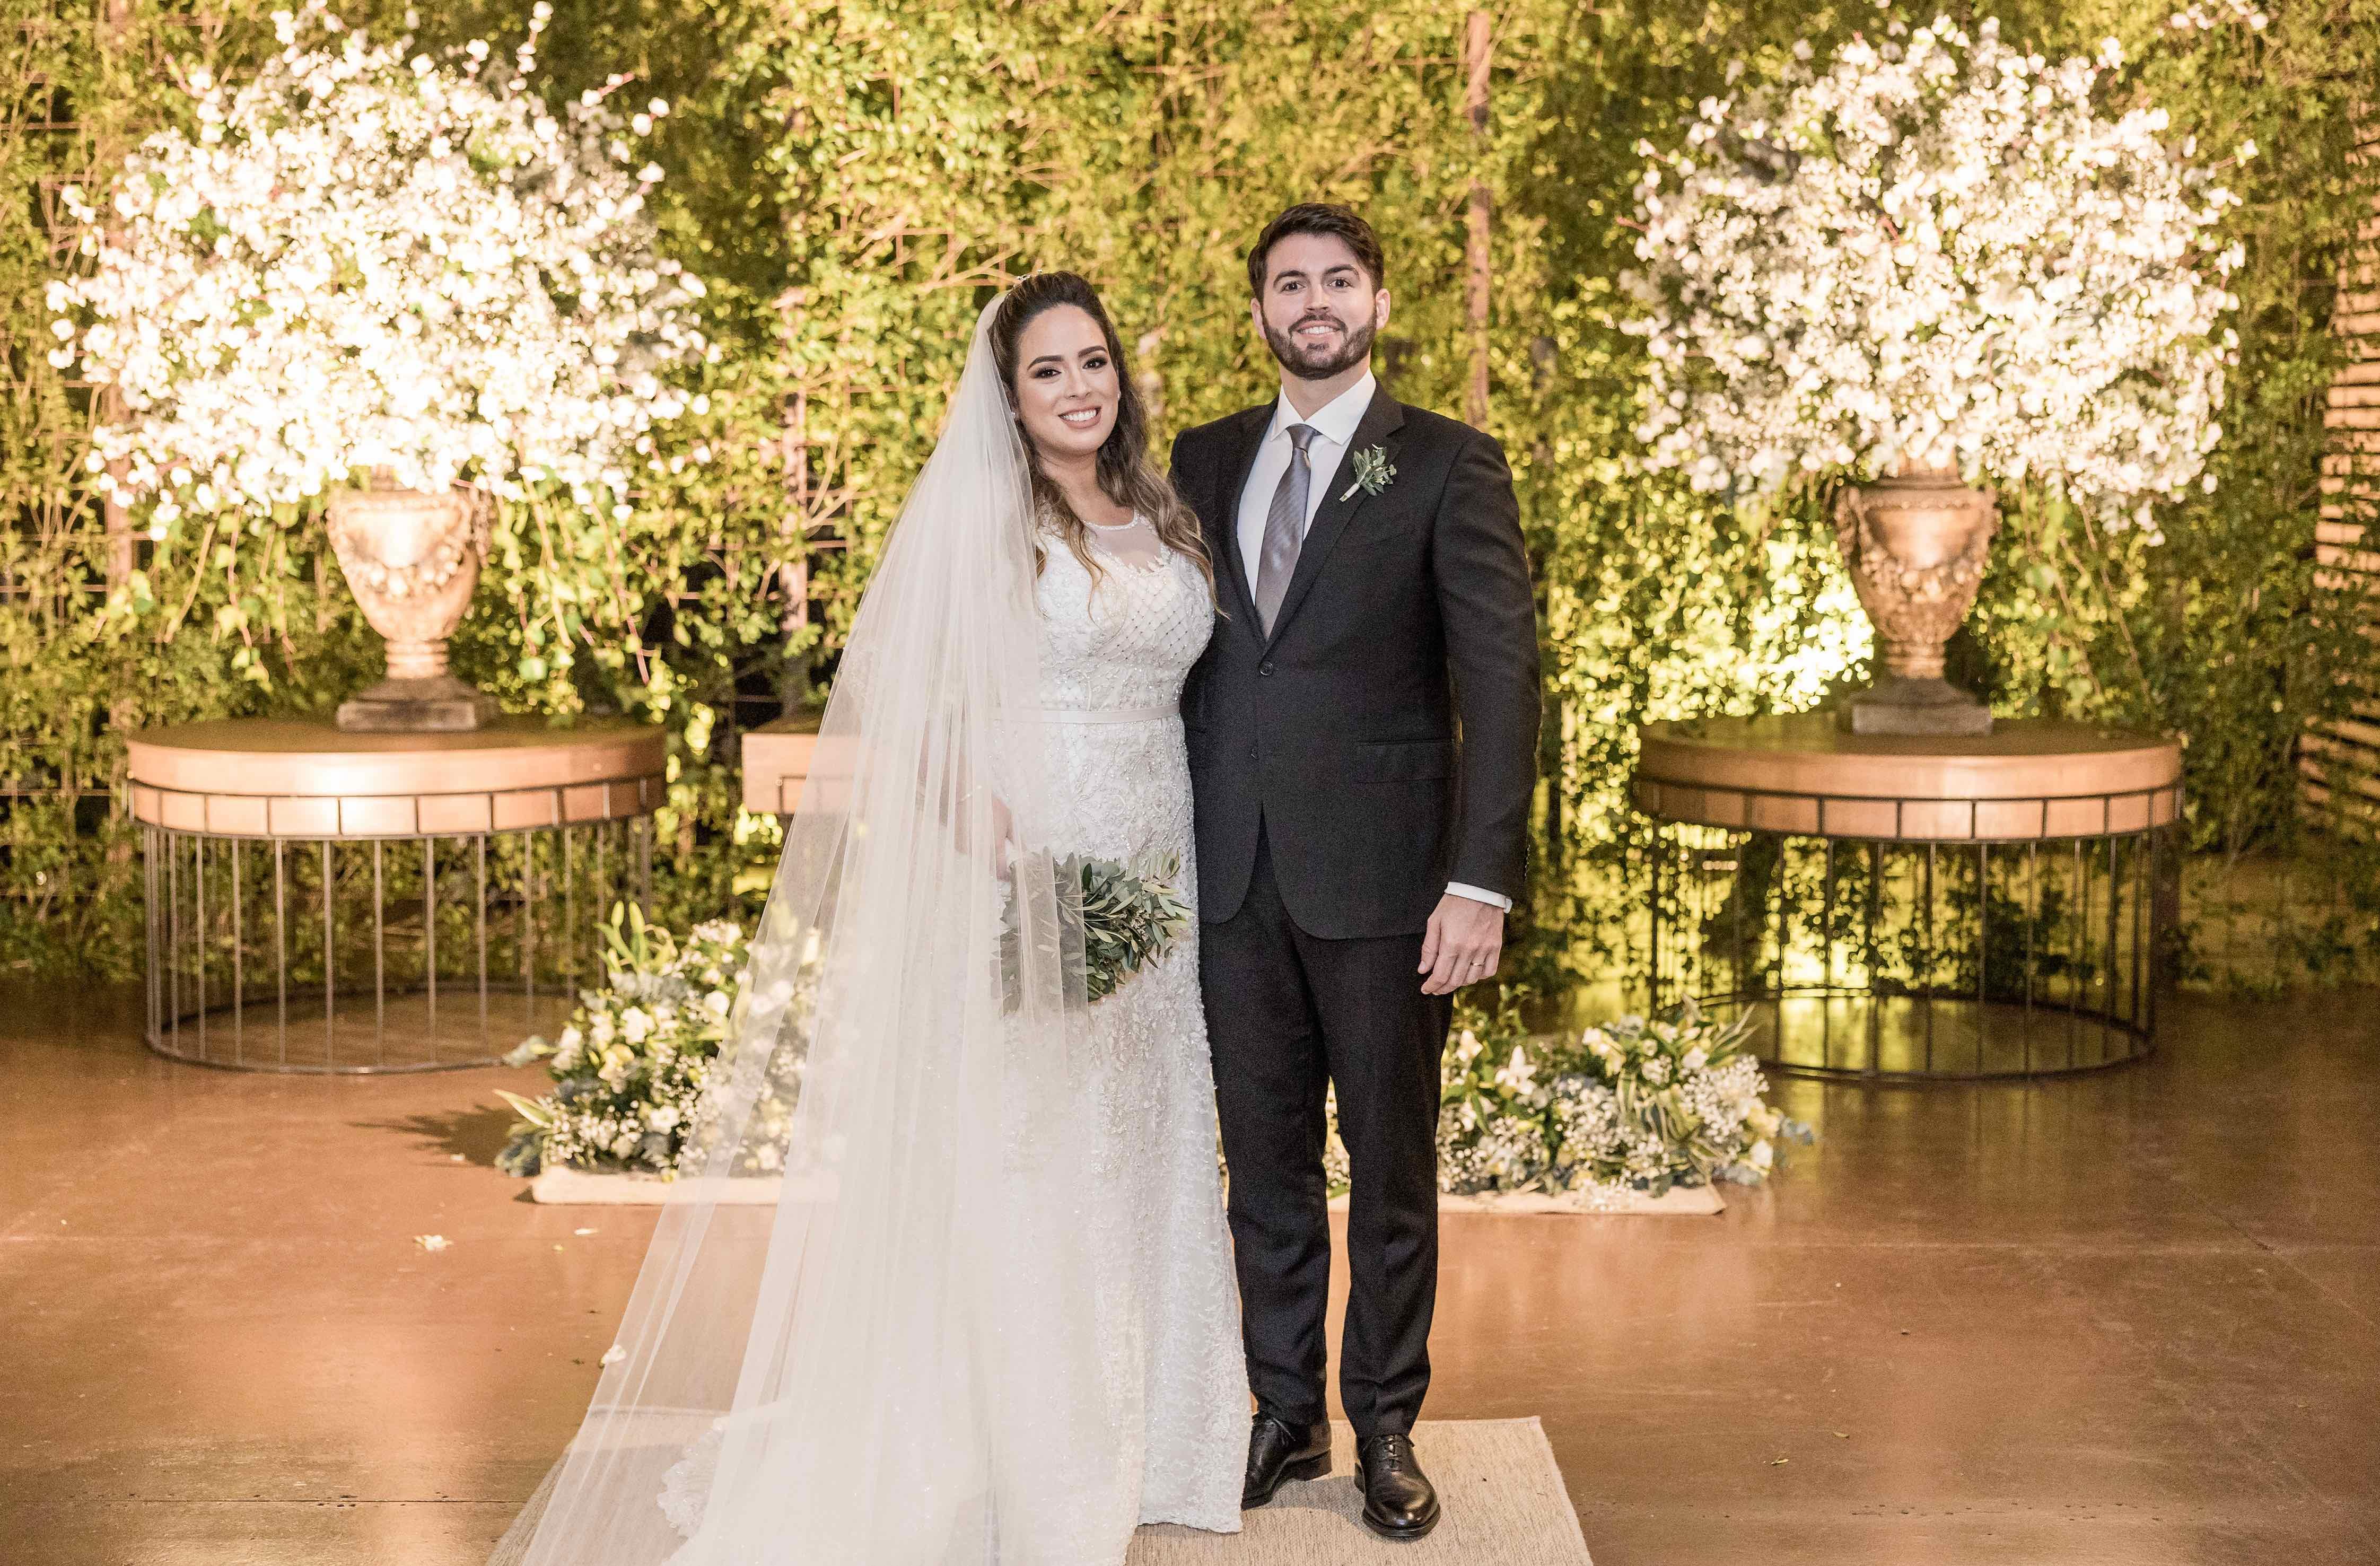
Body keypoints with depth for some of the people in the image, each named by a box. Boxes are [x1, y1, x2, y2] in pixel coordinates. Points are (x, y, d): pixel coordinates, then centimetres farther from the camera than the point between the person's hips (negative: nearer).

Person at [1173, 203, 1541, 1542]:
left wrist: (1482, 881, -16)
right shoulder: (1205, 463, 12)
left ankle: (1388, 1429, 21)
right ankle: (1287, 1416, 24)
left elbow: (1501, 679, -8)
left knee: (1392, 1167, 7)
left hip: (1381, 878, -3)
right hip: (1236, 877, 4)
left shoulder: (1449, 465, -2)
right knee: (1266, 1162, 11)